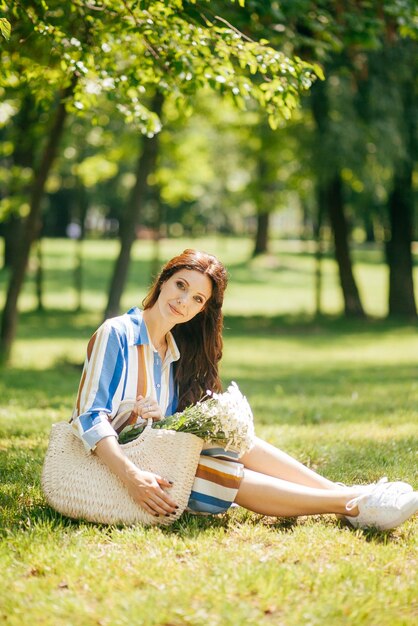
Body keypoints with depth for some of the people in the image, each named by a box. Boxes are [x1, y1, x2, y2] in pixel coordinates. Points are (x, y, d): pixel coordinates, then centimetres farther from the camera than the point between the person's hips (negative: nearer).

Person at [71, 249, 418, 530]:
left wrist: (165, 421, -14)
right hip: (112, 470, -7)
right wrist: (132, 476, -35)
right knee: (229, 475, -24)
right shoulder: (116, 334, -11)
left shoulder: (178, 351, 12)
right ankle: (351, 505, -26)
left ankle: (346, 494, -15)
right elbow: (90, 417, -21)